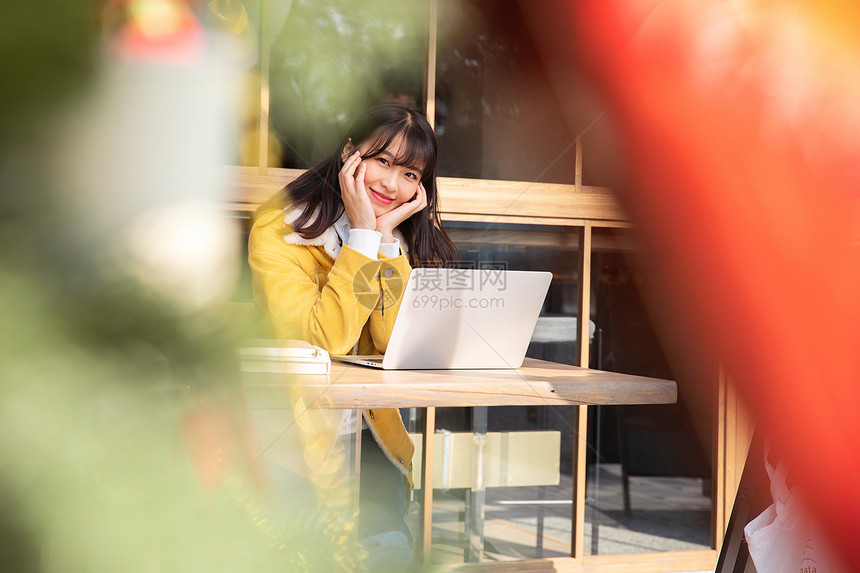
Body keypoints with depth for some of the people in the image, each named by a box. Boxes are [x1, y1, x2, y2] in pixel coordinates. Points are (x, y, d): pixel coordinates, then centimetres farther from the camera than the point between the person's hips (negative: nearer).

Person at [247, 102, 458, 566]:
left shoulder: (411, 236, 5)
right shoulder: (277, 229, -10)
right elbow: (321, 342, -23)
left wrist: (387, 238, -15)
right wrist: (363, 233, -21)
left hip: (365, 432, 4)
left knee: (387, 542, -18)